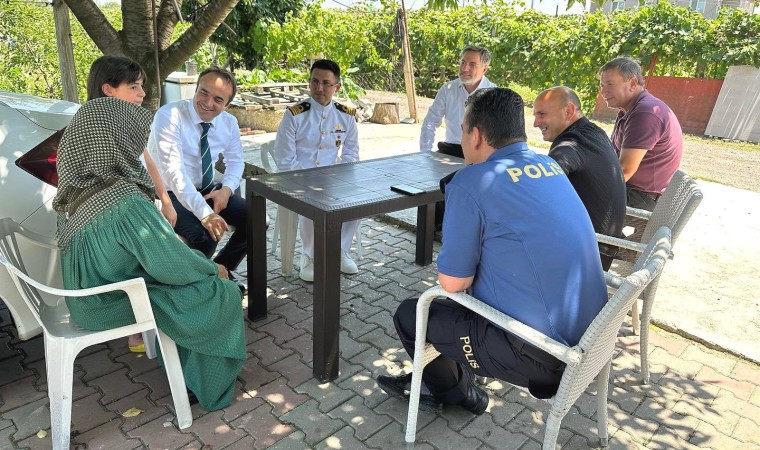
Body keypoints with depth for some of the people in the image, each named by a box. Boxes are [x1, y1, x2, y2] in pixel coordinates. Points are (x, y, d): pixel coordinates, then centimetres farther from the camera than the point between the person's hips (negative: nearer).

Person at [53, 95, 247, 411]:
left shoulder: (81, 184, -6)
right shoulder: (127, 202, -33)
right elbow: (172, 266, -25)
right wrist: (213, 268, -8)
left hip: (91, 289, 8)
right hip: (113, 304, -8)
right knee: (224, 294, 1)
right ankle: (208, 387, 17)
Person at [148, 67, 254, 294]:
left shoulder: (229, 122, -3)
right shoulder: (169, 116, -22)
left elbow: (235, 161, 9)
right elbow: (173, 170, -30)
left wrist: (226, 189, -14)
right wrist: (204, 213, -39)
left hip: (207, 189, 6)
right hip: (170, 193, -6)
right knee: (204, 236, -30)